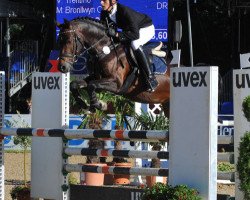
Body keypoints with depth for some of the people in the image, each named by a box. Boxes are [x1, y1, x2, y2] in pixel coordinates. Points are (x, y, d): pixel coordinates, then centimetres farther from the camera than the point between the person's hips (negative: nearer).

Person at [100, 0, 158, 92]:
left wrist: (116, 34, -44)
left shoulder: (125, 11, -37)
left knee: (135, 44, -35)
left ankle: (151, 78, -31)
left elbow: (135, 34, -39)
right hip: (129, 29, 8)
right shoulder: (104, 13, -16)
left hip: (146, 28, -8)